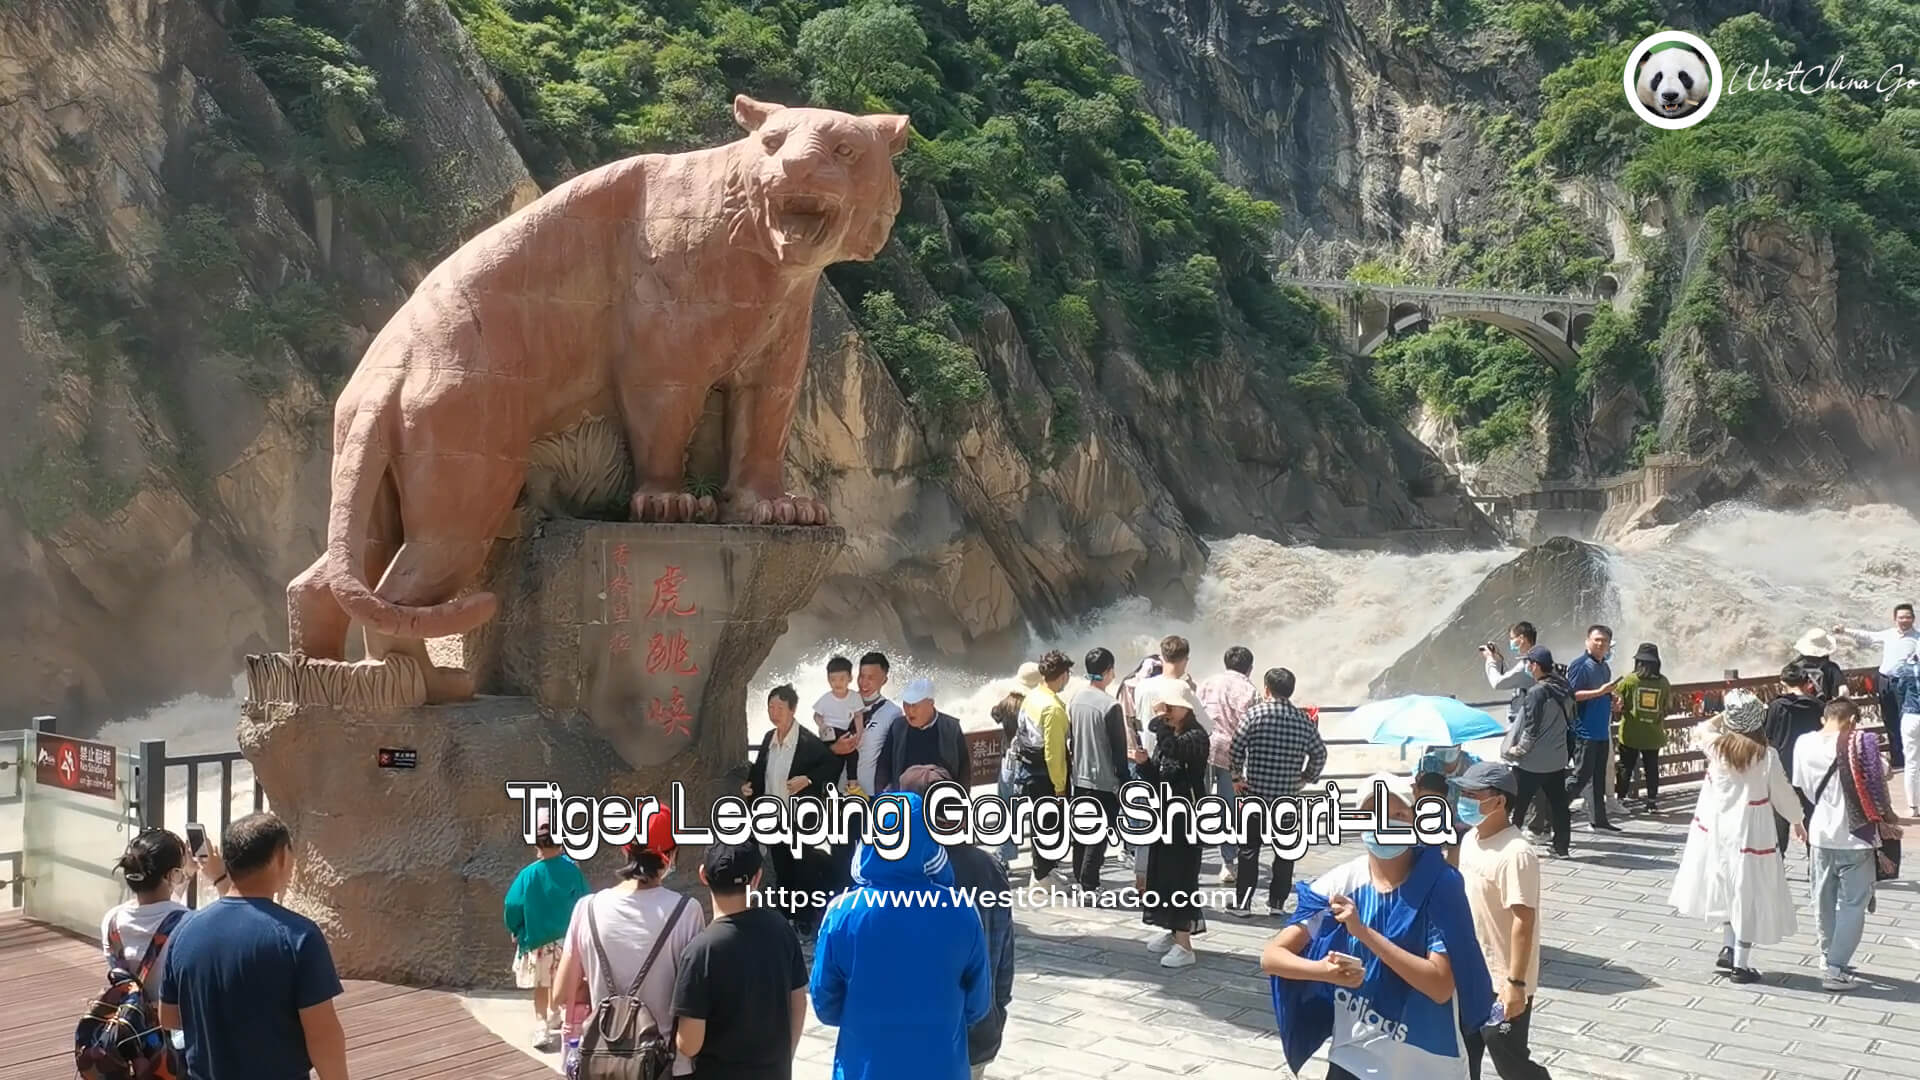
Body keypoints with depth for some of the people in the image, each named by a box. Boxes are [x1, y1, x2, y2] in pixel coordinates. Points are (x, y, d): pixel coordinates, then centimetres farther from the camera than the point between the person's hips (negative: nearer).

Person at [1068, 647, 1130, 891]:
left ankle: (1080, 879, 22)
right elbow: (1119, 747, -13)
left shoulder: (1074, 700, 3)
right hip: (1104, 780, -7)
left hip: (1079, 778, 7)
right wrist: (1123, 779, -4)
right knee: (1099, 834, -1)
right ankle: (1089, 885, -2)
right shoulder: (1109, 705, -17)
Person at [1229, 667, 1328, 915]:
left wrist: (1237, 777, 2)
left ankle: (1242, 902, 7)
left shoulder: (1255, 713, -8)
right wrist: (1307, 778, 19)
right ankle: (1277, 902, 15)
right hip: (1288, 796, 2)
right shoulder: (1303, 720, 2)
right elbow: (1319, 753, 6)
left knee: (1249, 849, 6)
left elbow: (1236, 750, -10)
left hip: (1255, 792, -2)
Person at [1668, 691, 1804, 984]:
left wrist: (1725, 716, 20)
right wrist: (1797, 821, 12)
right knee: (1748, 897, 5)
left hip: (1716, 831, 4)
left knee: (1726, 891, 22)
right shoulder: (1766, 755, -15)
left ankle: (1729, 947, 26)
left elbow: (1701, 729, 17)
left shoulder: (1716, 745, -8)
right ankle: (1741, 964, 10)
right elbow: (1782, 794, -4)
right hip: (1750, 835, -4)